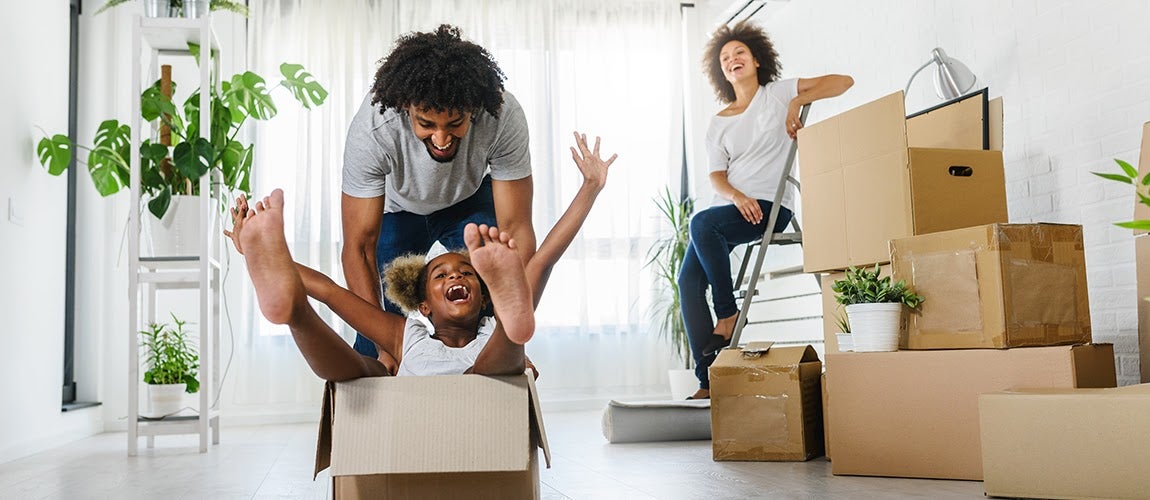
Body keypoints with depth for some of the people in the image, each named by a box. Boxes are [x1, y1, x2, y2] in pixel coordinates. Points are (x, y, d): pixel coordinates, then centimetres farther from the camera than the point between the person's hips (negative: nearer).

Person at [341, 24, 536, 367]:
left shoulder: (504, 116, -38)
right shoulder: (371, 129, -40)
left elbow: (515, 229, -32)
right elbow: (359, 247, -34)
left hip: (469, 201, 1)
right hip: (398, 207, 0)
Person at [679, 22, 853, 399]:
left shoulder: (778, 93, 7)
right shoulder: (718, 124, 18)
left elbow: (843, 81, 0)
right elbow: (716, 176, 7)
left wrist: (797, 101, -14)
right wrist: (737, 196, -15)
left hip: (771, 206, -5)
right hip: (730, 208, 5)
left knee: (702, 223, -33)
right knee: (689, 278, -14)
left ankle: (727, 317, -17)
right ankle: (707, 380, -13)